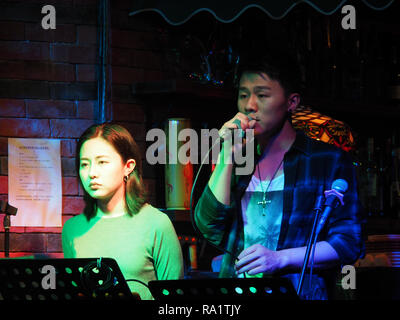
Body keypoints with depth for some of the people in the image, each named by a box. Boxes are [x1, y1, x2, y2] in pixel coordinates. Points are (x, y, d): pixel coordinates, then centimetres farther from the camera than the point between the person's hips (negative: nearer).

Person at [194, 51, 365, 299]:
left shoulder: (329, 160, 7)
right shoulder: (238, 162, 19)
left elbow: (349, 243, 0)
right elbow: (210, 228, 7)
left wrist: (280, 258, -10)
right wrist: (228, 156, 3)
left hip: (298, 292, -3)